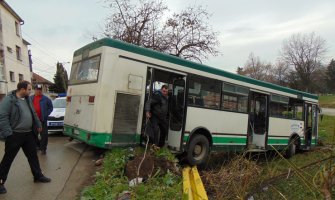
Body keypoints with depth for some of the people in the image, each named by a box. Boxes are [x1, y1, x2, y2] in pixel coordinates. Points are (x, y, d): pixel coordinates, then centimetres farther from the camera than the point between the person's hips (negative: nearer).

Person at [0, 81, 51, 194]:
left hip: (28, 134, 7)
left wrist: (38, 124, 23)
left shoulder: (27, 99, 9)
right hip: (15, 135, -7)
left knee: (33, 155, 14)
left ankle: (38, 176, 27)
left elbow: (33, 113, 21)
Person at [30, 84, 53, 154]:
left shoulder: (45, 99, 0)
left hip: (42, 119, -3)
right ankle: (36, 146, 32)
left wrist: (46, 114, -7)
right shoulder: (30, 98, 9)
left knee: (44, 134, -3)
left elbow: (51, 107, 4)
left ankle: (43, 148, 6)